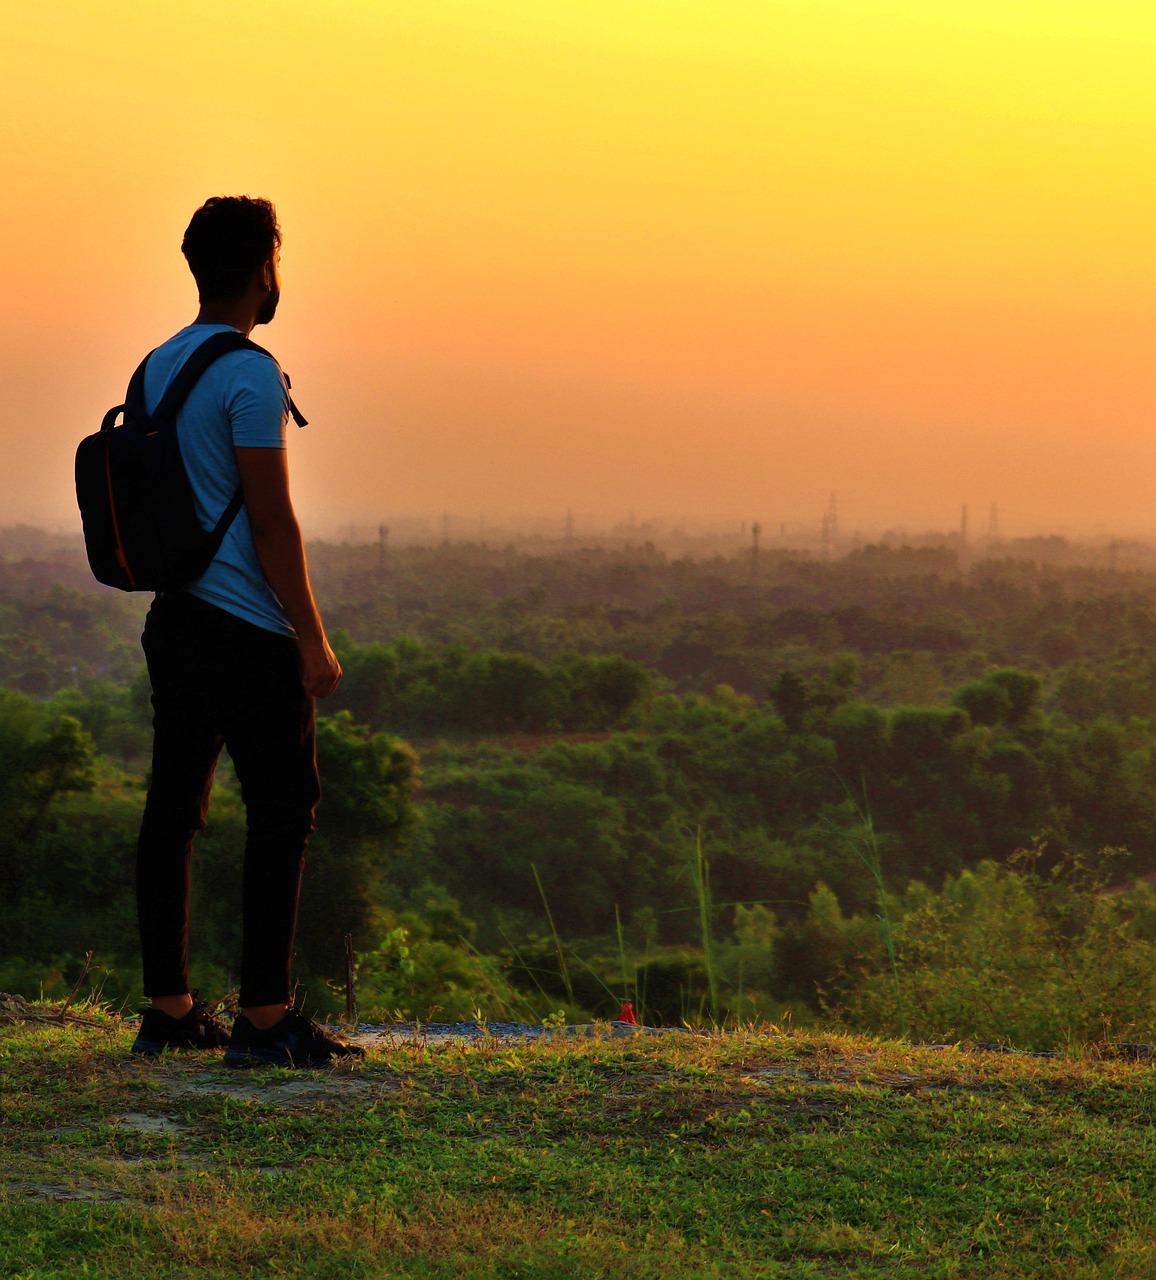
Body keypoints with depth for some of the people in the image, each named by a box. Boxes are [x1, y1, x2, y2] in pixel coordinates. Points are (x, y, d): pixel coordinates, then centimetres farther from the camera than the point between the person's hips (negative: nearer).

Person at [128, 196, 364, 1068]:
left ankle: (168, 1011, 13)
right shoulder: (250, 374, -14)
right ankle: (264, 1018, -4)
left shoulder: (157, 367, 12)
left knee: (174, 809, 9)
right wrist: (313, 640, -12)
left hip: (172, 622, 8)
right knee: (283, 811, -3)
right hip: (248, 634, -8)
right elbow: (272, 521, -17)